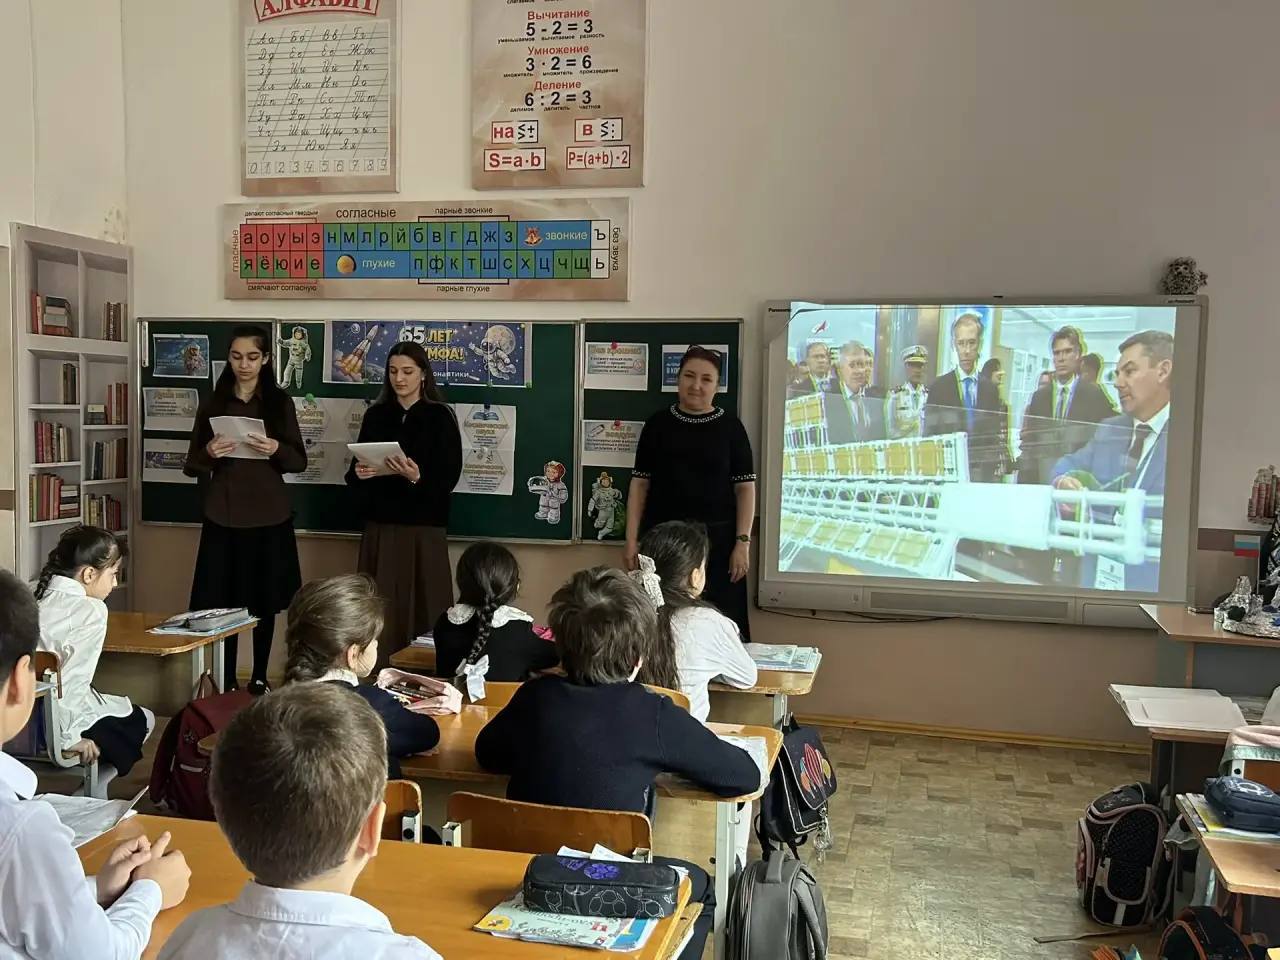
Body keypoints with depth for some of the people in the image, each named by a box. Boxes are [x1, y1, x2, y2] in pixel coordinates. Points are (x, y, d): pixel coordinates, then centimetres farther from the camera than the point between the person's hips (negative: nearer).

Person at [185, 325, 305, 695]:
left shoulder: (280, 402, 4)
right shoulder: (212, 404, 5)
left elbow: (300, 461, 3)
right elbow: (191, 467, 6)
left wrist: (276, 449, -17)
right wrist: (209, 453, -16)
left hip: (269, 516, 0)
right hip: (223, 516, 0)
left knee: (264, 600, 3)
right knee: (223, 601, -3)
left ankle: (260, 678, 14)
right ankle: (227, 680, 7)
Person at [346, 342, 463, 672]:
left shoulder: (440, 417, -2)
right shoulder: (375, 415, 10)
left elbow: (449, 477, -8)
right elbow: (355, 470, 14)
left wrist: (417, 477, -25)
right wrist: (359, 473, -8)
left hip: (424, 527, -3)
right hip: (380, 525, 4)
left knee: (420, 607, -4)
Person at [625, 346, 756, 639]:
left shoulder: (730, 427, 3)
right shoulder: (658, 423, 6)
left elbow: (745, 487, 1)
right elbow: (640, 483, 7)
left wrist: (742, 542, -7)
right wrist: (632, 539, 1)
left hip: (716, 538, -1)